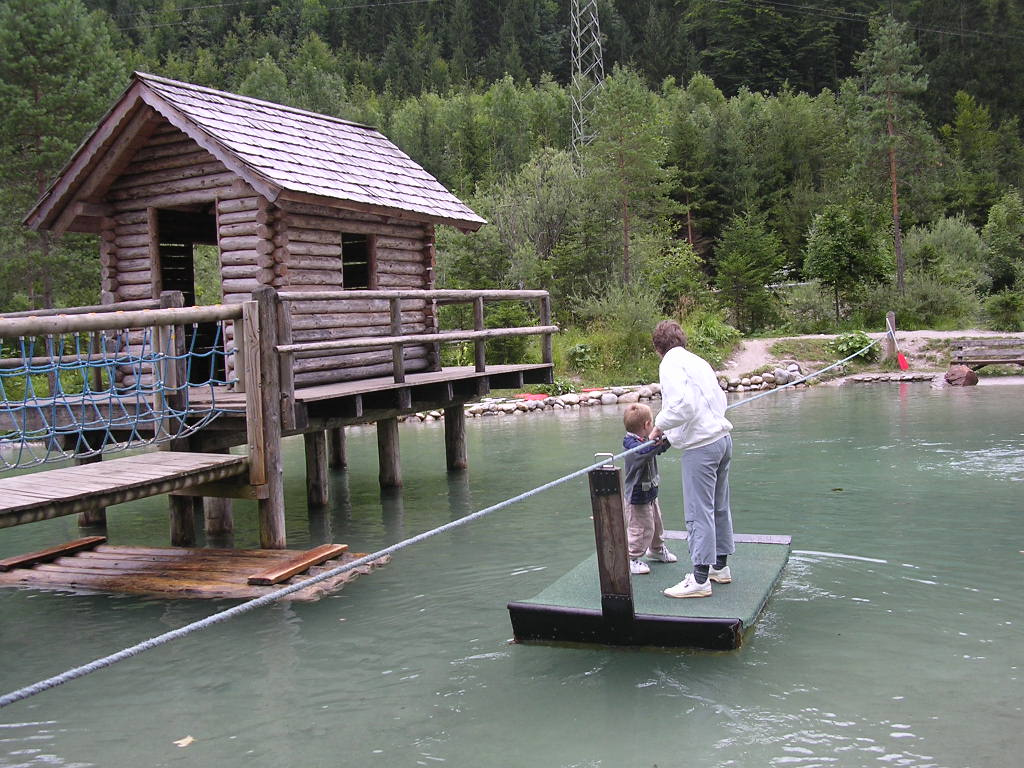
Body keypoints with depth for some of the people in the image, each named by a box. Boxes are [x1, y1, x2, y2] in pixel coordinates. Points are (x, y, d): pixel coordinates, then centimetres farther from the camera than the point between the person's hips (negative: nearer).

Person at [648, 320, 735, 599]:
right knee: (719, 506, 18)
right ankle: (720, 566, 29)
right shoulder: (698, 361, 17)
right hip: (722, 437, 9)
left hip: (700, 445, -9)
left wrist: (660, 426, -7)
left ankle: (700, 579, -2)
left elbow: (681, 405, -22)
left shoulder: (671, 364, -9)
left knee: (698, 512, -5)